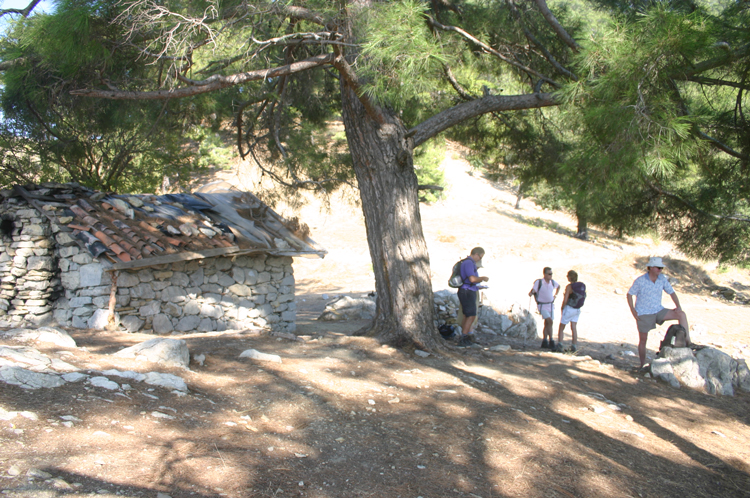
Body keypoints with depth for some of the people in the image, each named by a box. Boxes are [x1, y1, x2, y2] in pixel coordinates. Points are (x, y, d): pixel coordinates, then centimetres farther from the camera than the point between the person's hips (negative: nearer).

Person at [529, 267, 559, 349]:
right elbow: (531, 292, -19)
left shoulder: (552, 282, 0)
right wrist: (531, 292, -41)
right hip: (542, 306, -6)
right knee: (550, 321, -20)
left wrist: (555, 295, 13)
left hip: (551, 305, 6)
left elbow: (558, 286, 23)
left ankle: (544, 342, 17)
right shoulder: (539, 282, -16)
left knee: (547, 324, 8)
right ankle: (551, 341, -12)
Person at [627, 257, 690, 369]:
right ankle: (643, 364, 16)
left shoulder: (662, 279, -2)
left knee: (681, 314, -16)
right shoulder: (640, 281, -13)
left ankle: (688, 342, -16)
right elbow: (629, 294, -6)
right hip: (643, 314, -4)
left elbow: (671, 292, 6)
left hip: (658, 310, 4)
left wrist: (678, 306, -9)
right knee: (643, 339, 2)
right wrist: (633, 310, -13)